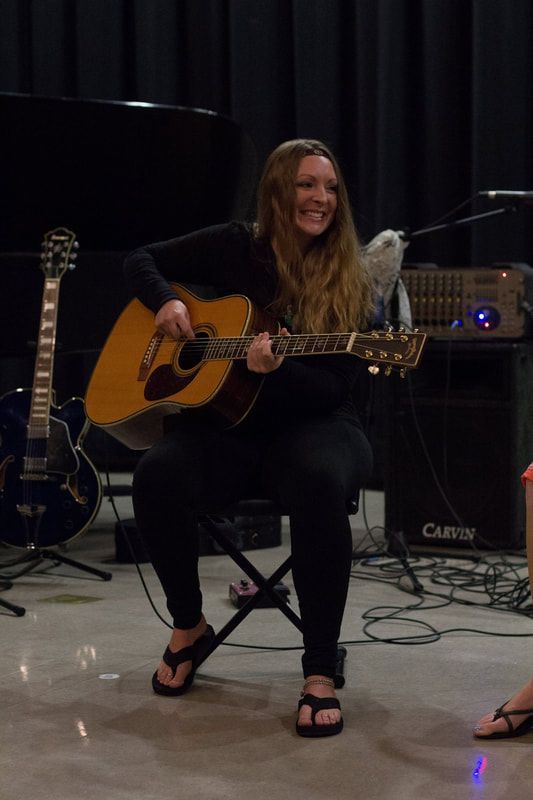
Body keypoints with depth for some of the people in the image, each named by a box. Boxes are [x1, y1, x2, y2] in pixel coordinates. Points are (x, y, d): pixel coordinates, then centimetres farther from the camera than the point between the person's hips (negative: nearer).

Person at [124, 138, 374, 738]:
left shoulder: (349, 282, -1)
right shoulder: (233, 248, 4)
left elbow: (333, 386, -7)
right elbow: (141, 260, 15)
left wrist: (277, 368, -27)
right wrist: (167, 303, -6)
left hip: (310, 425, -1)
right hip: (221, 426, 2)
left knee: (320, 479, -39)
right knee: (158, 475, -32)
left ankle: (320, 672, -30)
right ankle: (188, 626, -4)